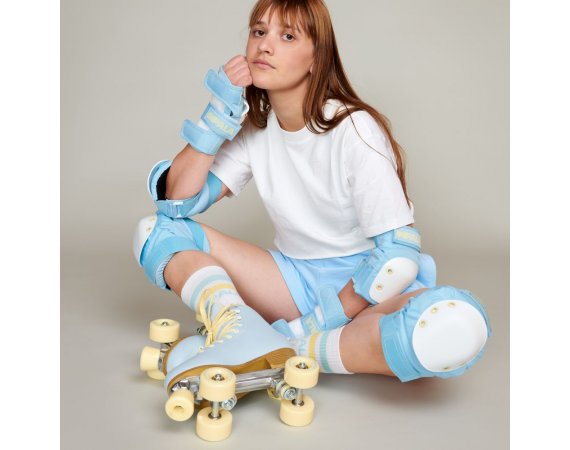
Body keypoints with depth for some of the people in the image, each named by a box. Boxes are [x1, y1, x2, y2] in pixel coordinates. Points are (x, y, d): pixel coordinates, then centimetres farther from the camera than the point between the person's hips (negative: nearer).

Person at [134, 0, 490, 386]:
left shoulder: (354, 129, -15)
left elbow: (400, 254, -18)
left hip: (367, 286, -3)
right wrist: (220, 113, -14)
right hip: (296, 279, 4)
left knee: (459, 324, -37)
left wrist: (319, 321, -21)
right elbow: (177, 202, -7)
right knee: (157, 229, -8)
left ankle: (291, 349, -28)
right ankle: (241, 335, -29)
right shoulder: (253, 129, 0)